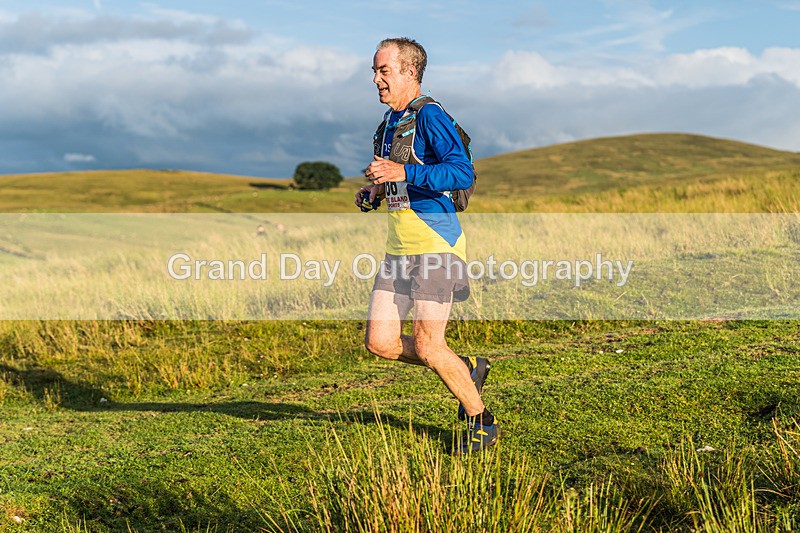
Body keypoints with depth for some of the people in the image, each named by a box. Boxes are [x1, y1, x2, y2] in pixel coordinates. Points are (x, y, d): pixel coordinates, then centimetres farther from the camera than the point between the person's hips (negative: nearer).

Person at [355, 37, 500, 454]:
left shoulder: (429, 115, -11)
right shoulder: (391, 121, 16)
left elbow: (462, 172, -24)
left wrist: (402, 173, -29)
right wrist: (376, 191, 12)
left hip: (435, 243, -9)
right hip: (399, 247, 9)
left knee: (427, 347, -8)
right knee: (379, 341, 2)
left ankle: (481, 423, 13)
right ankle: (466, 371, 22)